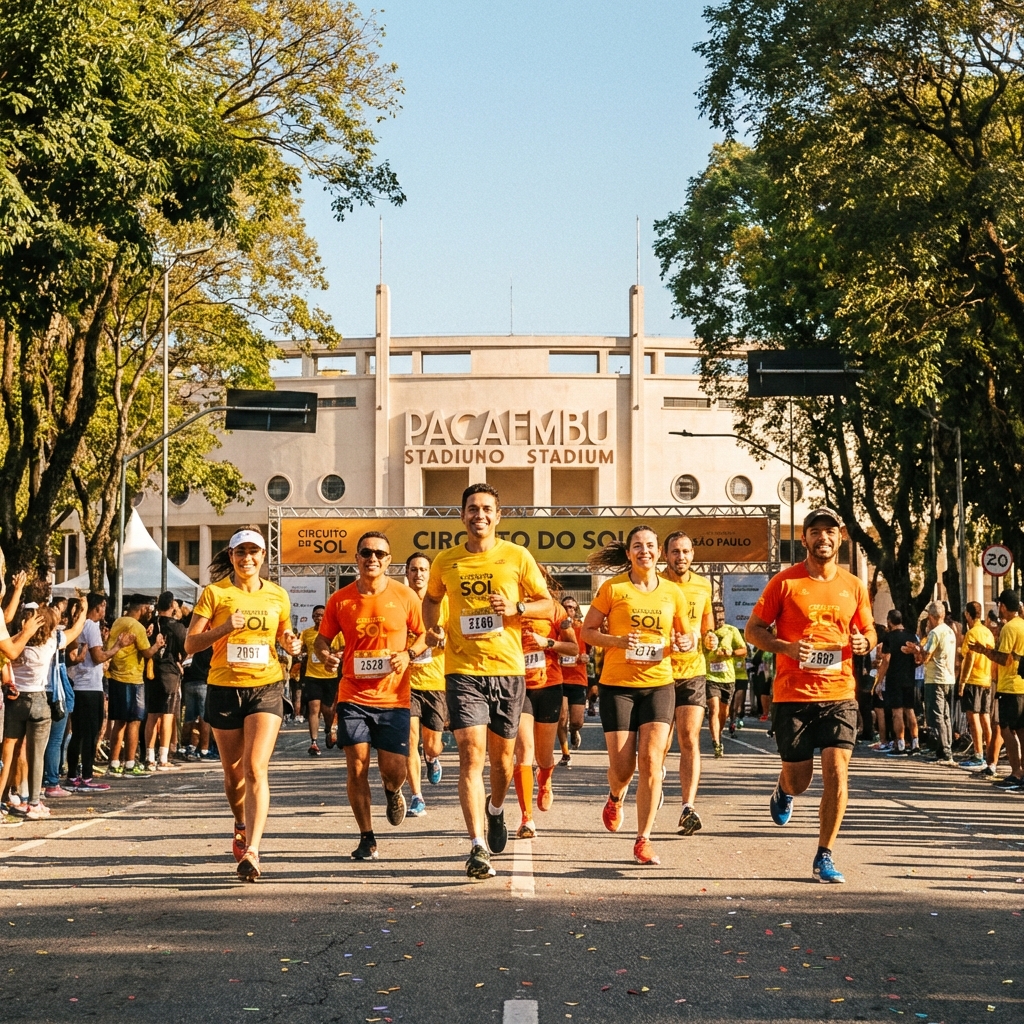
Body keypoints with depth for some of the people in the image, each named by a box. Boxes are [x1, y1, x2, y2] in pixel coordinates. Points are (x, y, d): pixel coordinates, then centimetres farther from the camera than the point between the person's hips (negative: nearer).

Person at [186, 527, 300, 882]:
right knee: (233, 772, 12)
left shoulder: (278, 595, 7)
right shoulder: (215, 592, 0)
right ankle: (242, 826, 42)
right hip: (224, 688, 0)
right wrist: (224, 627, -20)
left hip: (266, 688, 0)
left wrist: (292, 644, -1)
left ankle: (251, 851, -21)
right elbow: (190, 644, -4)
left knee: (255, 768, -16)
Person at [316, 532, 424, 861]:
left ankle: (392, 792, 37)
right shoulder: (340, 600, 1)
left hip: (394, 696, -1)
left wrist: (408, 654, -10)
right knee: (356, 766, -4)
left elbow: (424, 634, 9)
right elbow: (323, 638, 11)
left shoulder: (405, 597, -1)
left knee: (393, 769, -3)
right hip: (353, 695, 1)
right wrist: (326, 656, -11)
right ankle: (367, 838, 11)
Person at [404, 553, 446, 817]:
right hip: (407, 681, 0)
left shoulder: (442, 602, 2)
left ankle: (433, 758, 41)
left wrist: (441, 639, -17)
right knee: (411, 738, -13)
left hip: (436, 681, 0)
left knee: (432, 745, 3)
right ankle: (416, 797, -2)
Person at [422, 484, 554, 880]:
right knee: (471, 755, -13)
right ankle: (478, 847, -14)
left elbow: (547, 603, 8)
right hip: (463, 670, -1)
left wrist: (517, 608, -11)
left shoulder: (517, 557, 1)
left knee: (501, 755, 13)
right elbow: (431, 598, 24)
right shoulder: (445, 562, 4)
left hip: (508, 669, 1)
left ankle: (496, 808, 46)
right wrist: (432, 627, 4)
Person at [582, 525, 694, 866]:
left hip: (658, 684, 1)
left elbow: (687, 635, 16)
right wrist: (617, 641, -17)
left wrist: (685, 643, -8)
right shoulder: (613, 588, -2)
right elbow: (587, 630, 1)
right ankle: (616, 797, 37)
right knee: (622, 766, -2)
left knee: (651, 760, -12)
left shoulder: (673, 593, 5)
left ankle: (643, 839, -4)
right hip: (618, 684, -1)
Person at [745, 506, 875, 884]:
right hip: (793, 696, -2)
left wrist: (864, 642, -5)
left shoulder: (854, 587, 7)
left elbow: (868, 631, 19)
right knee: (798, 779, 6)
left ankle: (824, 857, 1)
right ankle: (783, 790, 45)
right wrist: (786, 647, -17)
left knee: (836, 771, -11)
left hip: (839, 694, 2)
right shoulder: (785, 582, -2)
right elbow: (753, 629, 0)